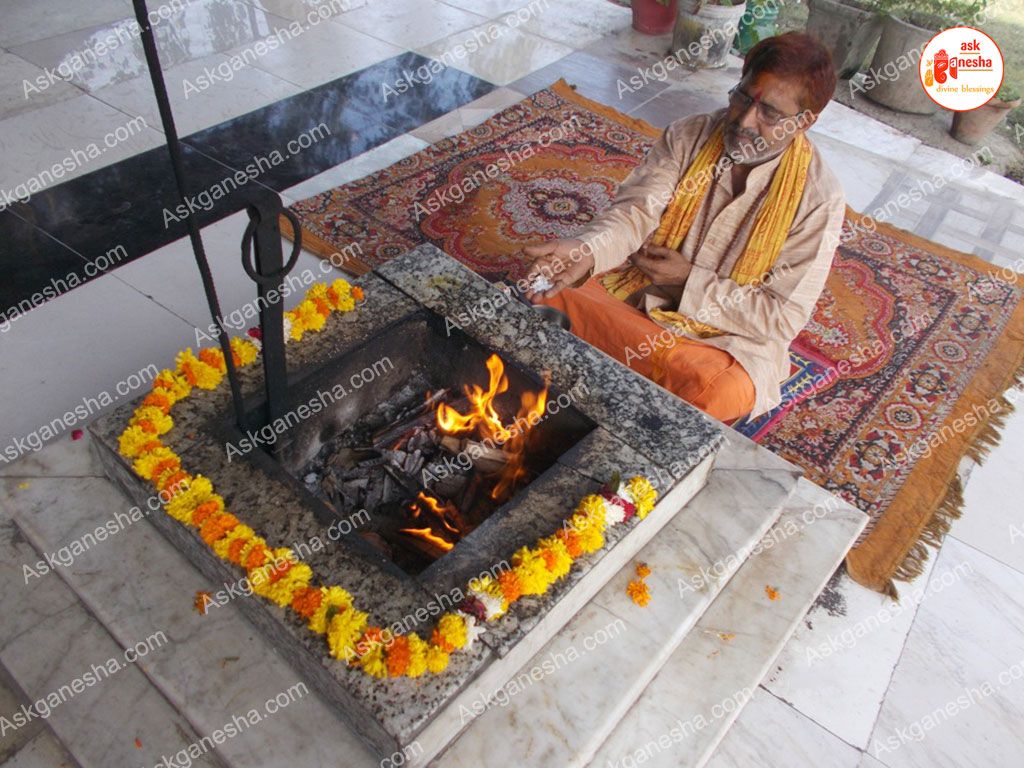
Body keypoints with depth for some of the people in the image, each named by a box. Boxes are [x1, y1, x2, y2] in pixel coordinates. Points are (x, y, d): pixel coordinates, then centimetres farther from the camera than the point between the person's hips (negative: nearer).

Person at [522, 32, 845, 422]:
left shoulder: (818, 198, -12)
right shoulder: (688, 136, -2)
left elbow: (782, 317, -12)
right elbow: (636, 209, -14)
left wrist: (689, 281, -17)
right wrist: (585, 250, -36)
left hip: (728, 338, -2)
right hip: (638, 286, 2)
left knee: (720, 391, -37)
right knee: (546, 296, -23)